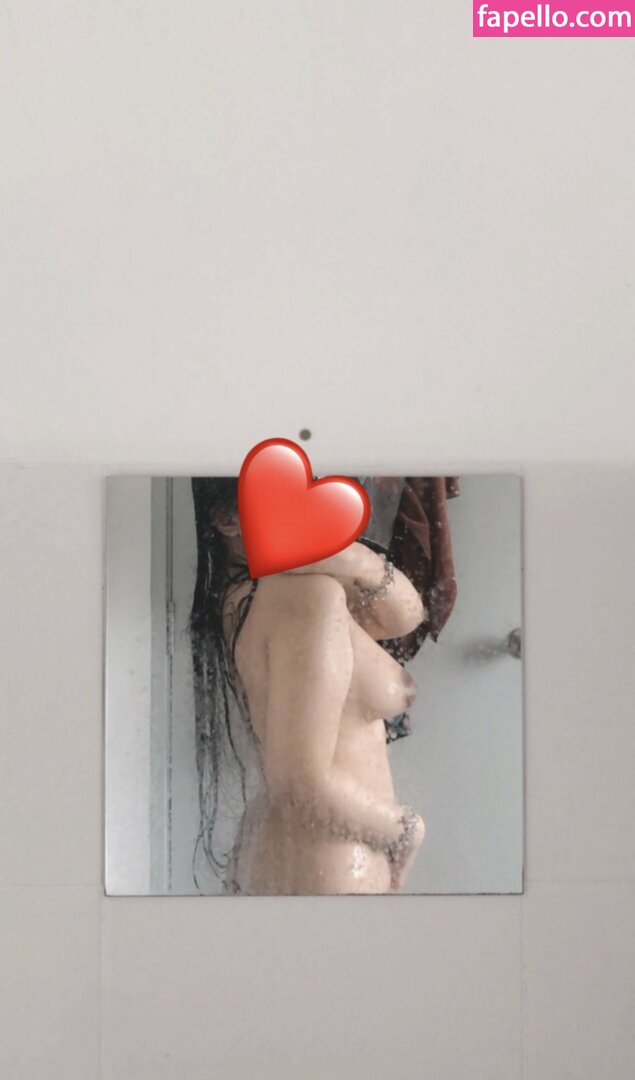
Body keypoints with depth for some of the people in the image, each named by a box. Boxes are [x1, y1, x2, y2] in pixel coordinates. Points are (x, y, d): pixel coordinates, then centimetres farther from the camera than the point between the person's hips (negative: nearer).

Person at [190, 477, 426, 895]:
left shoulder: (244, 590, 1)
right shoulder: (311, 592, -24)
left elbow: (405, 614, 3)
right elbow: (304, 782, -29)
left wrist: (362, 564, -17)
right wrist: (406, 828, -12)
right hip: (328, 870, -8)